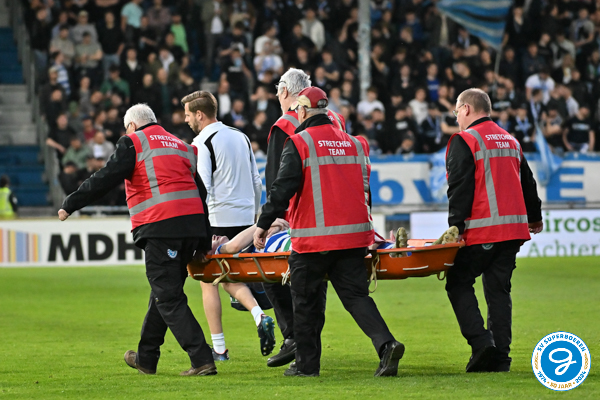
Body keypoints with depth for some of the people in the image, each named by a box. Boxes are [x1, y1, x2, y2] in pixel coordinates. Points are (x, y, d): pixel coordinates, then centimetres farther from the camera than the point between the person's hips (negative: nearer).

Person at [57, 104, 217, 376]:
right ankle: (146, 358, 30)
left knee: (169, 298, -6)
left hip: (160, 228, -7)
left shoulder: (133, 142, 5)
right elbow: (201, 193, 23)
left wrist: (70, 205, 3)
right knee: (164, 292, 18)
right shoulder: (183, 147, 25)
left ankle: (202, 360, -15)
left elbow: (105, 179, -4)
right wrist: (203, 244, 24)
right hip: (192, 224, 7)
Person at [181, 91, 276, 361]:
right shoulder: (240, 137, 13)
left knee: (209, 282, 5)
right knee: (231, 279, 17)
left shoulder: (202, 143, -10)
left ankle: (219, 348, 5)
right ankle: (260, 316, -9)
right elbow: (256, 182, 16)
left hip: (217, 219, -7)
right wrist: (254, 213, 23)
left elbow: (201, 188, -18)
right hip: (245, 218, 7)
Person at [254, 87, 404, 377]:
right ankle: (386, 344, -15)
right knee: (356, 295, 6)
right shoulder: (354, 143, 13)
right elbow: (365, 188, 19)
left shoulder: (299, 143, -6)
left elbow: (283, 188, -13)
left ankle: (307, 363, 13)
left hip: (314, 238, -5)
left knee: (306, 301, 8)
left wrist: (263, 223, -9)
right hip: (353, 236, 5)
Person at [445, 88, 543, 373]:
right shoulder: (511, 142, 19)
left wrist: (455, 225, -15)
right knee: (499, 290, 10)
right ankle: (500, 357, 5)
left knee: (458, 283, 3)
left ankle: (480, 341, -12)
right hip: (514, 229, 7)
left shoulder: (464, 141, -4)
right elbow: (527, 183, 27)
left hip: (481, 231, -7)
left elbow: (459, 188, -14)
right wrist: (535, 218, 41)